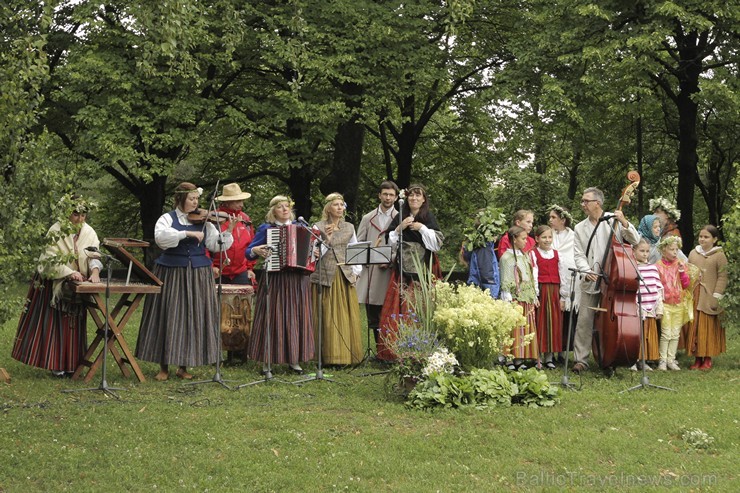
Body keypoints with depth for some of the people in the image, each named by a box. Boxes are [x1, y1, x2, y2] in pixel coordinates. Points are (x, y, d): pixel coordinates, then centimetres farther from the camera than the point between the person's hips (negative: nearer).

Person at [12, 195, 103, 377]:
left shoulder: (89, 233, 0)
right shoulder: (56, 231, -12)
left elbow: (94, 254, -9)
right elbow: (51, 259, -18)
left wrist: (95, 271, -30)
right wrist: (69, 273, -32)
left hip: (77, 286, 4)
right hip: (55, 284, -4)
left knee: (73, 324, 6)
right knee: (54, 322, -4)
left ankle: (70, 363, 10)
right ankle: (56, 364, -1)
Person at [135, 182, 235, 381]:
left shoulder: (203, 221, 7)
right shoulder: (167, 218, 0)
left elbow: (216, 245, 3)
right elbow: (161, 237, -20)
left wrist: (228, 231, -12)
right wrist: (187, 233, -26)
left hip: (198, 275, 2)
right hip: (171, 273, -2)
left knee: (193, 317, 2)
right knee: (169, 317, -1)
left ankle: (184, 366, 12)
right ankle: (164, 366, 8)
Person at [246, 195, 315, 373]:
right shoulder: (266, 228, 4)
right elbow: (249, 252, 5)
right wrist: (256, 251, -16)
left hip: (298, 281, 3)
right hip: (274, 280, -3)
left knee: (296, 318, 3)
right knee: (272, 318, -3)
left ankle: (294, 359, 11)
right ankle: (267, 361, 2)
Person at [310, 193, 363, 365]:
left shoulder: (349, 227, 13)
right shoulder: (319, 227, 1)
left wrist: (356, 271, 5)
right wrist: (326, 240, -18)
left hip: (346, 277, 4)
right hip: (326, 276, -4)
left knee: (348, 316, 2)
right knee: (328, 317, -4)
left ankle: (349, 355, 9)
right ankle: (331, 356, 0)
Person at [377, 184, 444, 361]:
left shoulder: (429, 218, 3)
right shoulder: (400, 218, 12)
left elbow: (437, 243, -4)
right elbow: (389, 242, 10)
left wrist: (422, 228, -12)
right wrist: (399, 228, -4)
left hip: (423, 271, -3)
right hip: (402, 271, 3)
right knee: (399, 309, -2)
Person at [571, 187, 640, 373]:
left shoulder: (613, 221, 0)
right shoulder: (580, 228, 10)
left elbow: (635, 241, -5)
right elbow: (579, 255, 5)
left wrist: (625, 223, -20)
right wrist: (587, 271, -13)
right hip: (590, 281, 2)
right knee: (584, 320, -2)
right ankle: (581, 359, 3)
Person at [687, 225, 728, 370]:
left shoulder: (719, 255, -3)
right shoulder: (693, 253, 10)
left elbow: (722, 277, -6)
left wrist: (716, 296, -12)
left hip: (709, 298, -4)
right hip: (694, 297, 4)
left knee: (709, 329, 0)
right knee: (694, 329, 4)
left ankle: (707, 359, 8)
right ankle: (697, 359, 11)